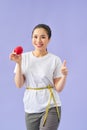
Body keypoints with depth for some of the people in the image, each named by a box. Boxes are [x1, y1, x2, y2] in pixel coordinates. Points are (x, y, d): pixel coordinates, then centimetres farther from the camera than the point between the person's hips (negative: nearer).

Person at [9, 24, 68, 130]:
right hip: (30, 109, 3)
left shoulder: (55, 60, -4)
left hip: (50, 108, -2)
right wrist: (18, 63, -13)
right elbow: (19, 84, -4)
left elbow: (58, 88, -3)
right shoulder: (24, 57, 1)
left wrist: (64, 76, -21)